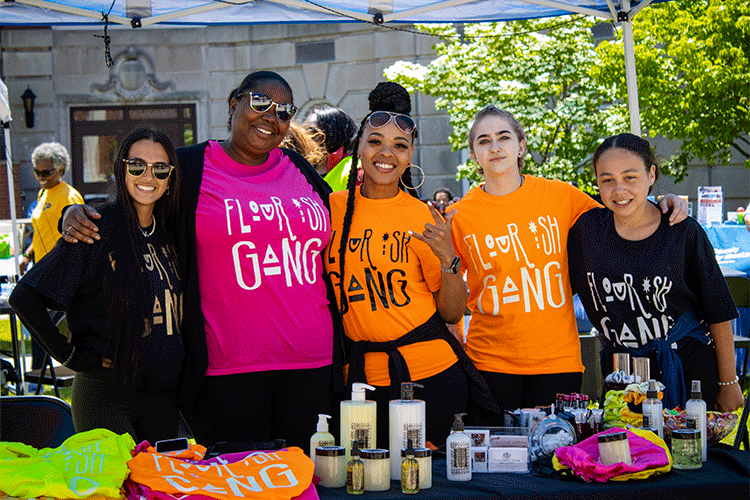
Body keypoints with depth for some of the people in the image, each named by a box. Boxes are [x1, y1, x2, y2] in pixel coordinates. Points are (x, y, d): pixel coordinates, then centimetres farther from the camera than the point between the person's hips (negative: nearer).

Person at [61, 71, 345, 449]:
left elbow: (330, 257, 24)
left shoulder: (301, 172, 14)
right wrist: (76, 215, -11)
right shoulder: (189, 168, 1)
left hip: (311, 365, 4)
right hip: (228, 367, -4)